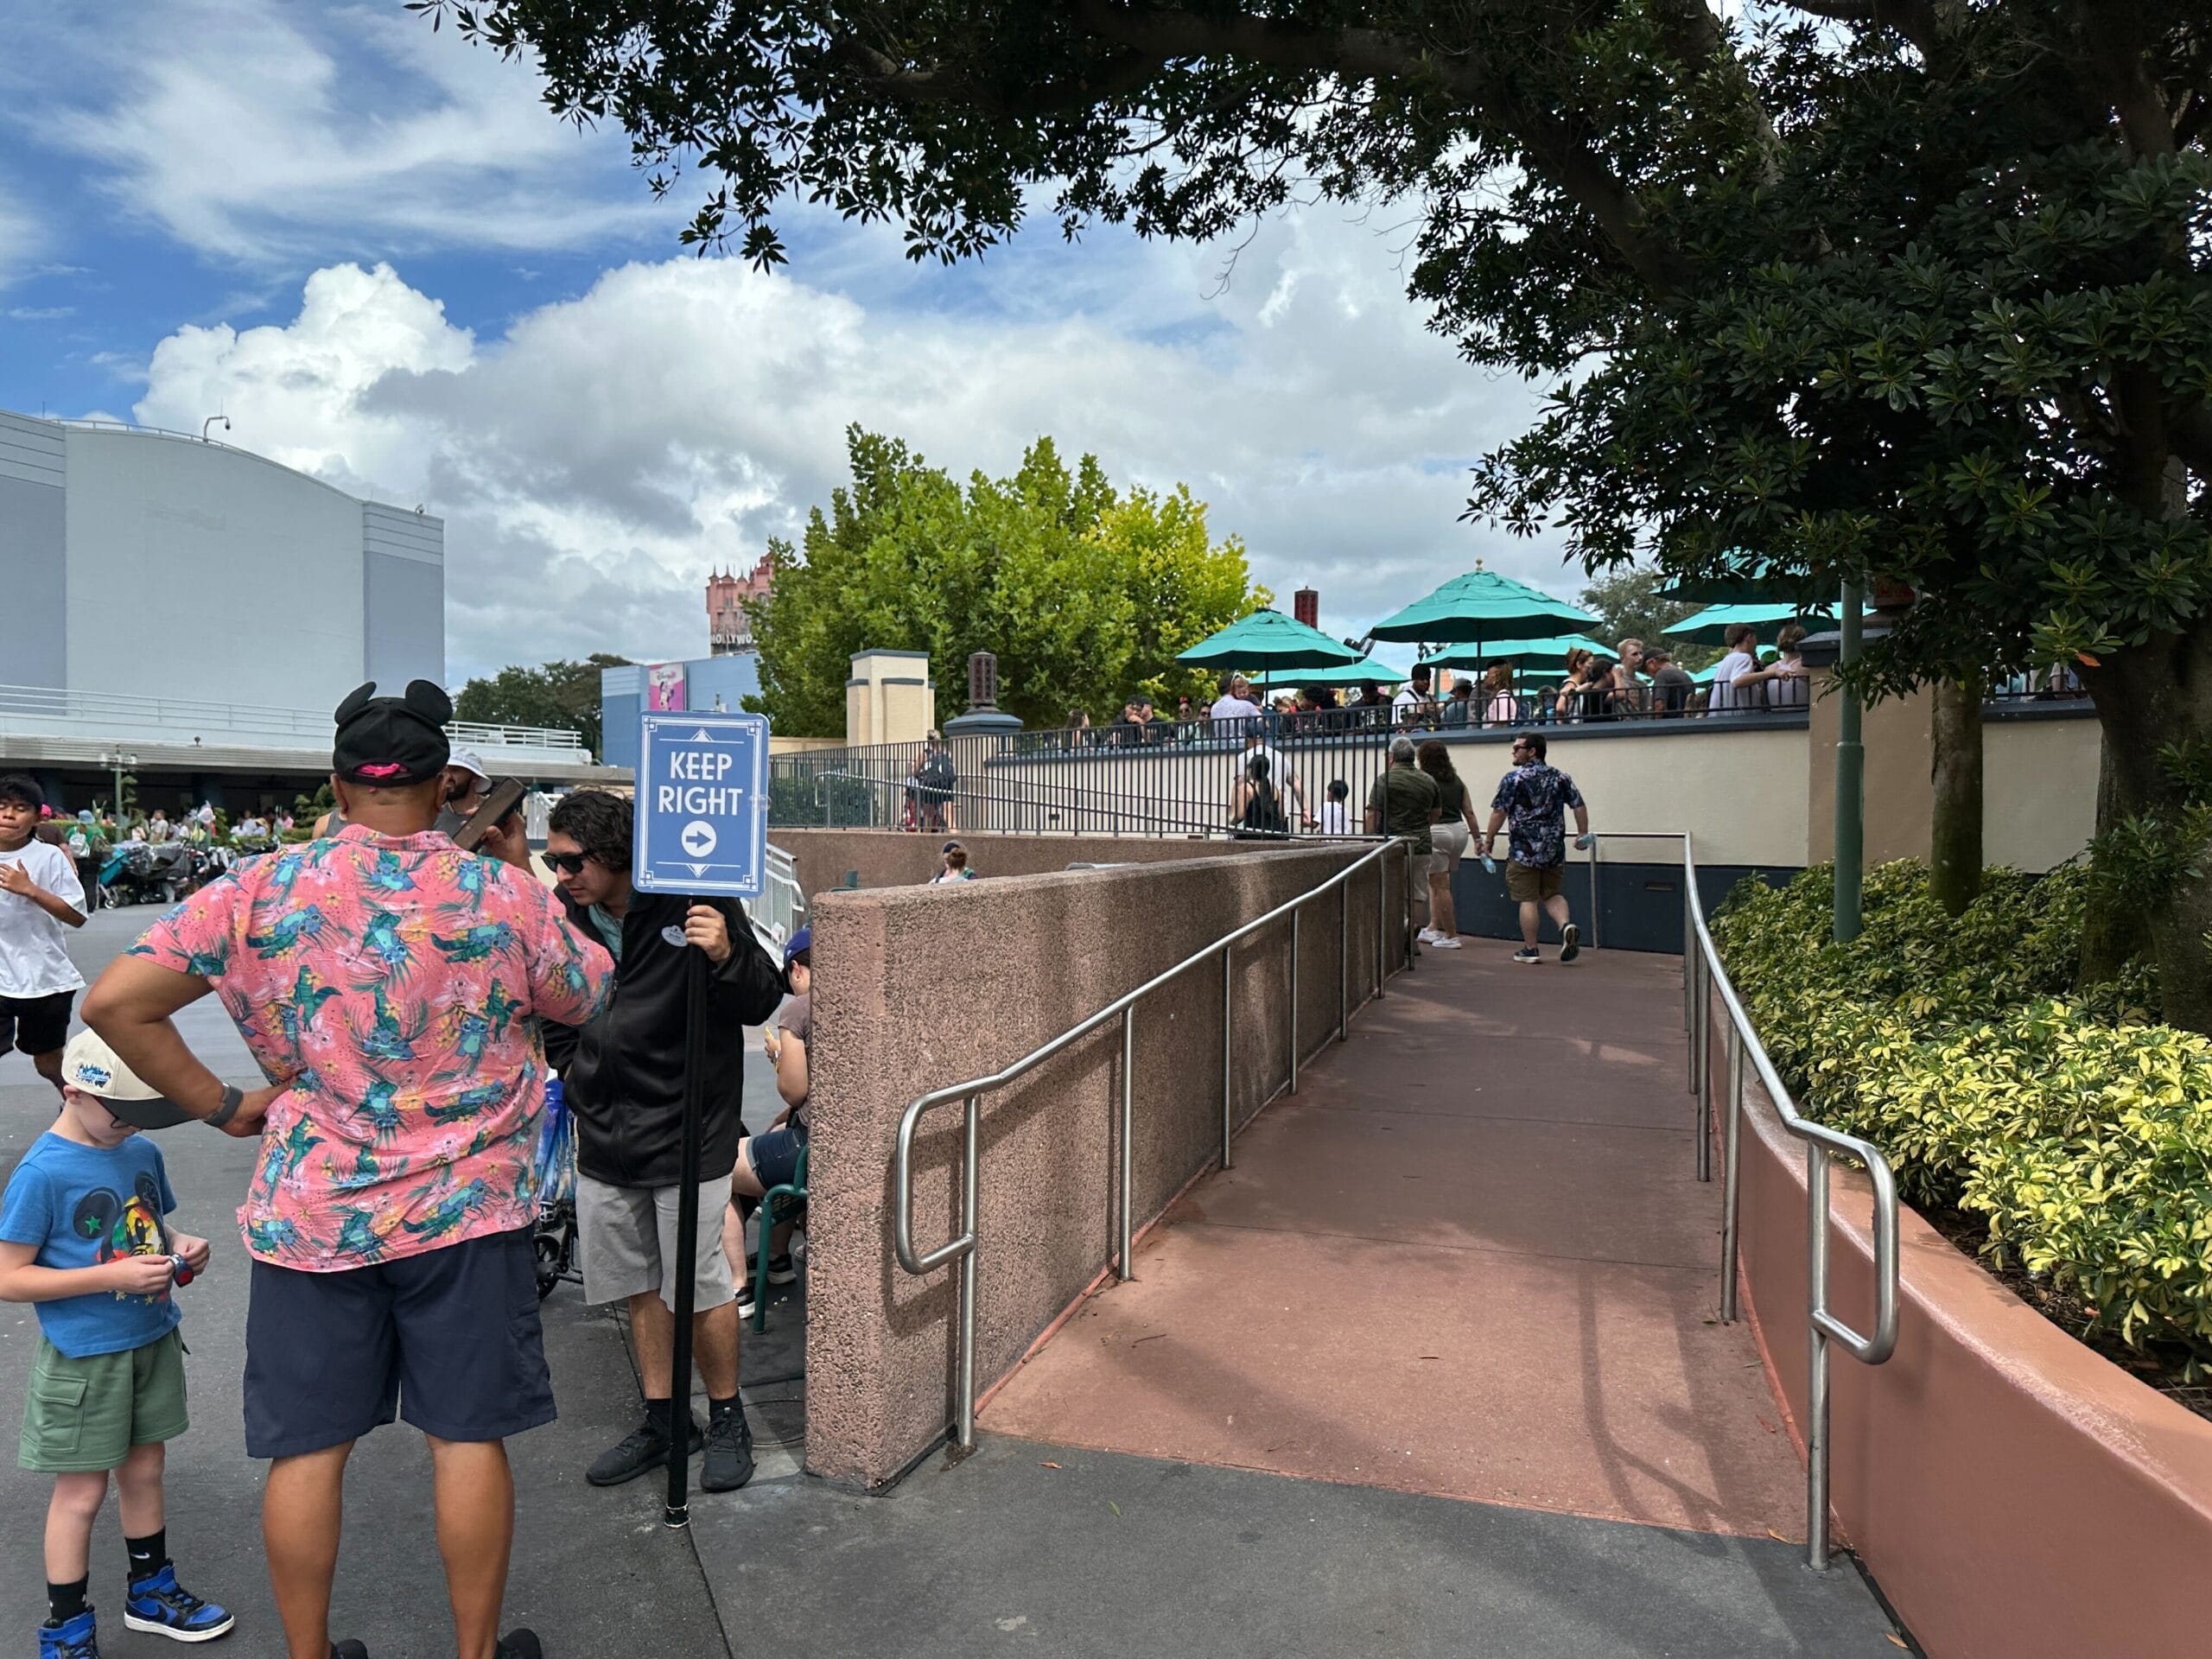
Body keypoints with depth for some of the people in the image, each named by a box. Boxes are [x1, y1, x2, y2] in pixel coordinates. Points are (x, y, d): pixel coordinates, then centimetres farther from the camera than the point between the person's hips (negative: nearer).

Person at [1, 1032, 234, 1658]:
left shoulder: (143, 1153, -1)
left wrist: (179, 1248, -8)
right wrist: (113, 1277, -25)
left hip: (153, 1341, 6)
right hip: (85, 1358, -6)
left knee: (144, 1467, 20)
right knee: (82, 1490, 8)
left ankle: (150, 1592, 38)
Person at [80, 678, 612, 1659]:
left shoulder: (258, 892, -4)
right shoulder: (506, 896, -7)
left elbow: (114, 1004, -5)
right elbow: (586, 1004, 8)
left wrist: (218, 1105, 4)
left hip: (310, 1211, 1)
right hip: (467, 1209, -1)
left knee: (307, 1444, 14)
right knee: (467, 1436, 10)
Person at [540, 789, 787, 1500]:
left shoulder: (693, 905, -17)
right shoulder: (567, 919, 1)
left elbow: (762, 1002, -15)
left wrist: (726, 957, -33)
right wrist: (576, 1078, 9)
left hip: (685, 1137, -6)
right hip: (604, 1140, 6)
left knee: (700, 1289, 3)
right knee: (639, 1286, 16)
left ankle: (727, 1419, 25)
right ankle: (663, 1419, 33)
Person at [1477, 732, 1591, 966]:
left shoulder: (1513, 779, -7)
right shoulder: (1561, 777, 7)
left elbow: (1499, 812, -8)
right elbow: (1579, 806, 5)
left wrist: (1488, 840, 0)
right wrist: (1583, 834, 15)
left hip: (1525, 850, -5)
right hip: (1554, 849, 5)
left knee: (1528, 900, 1)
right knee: (1551, 894, 17)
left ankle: (1530, 950, 5)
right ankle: (1566, 924, -9)